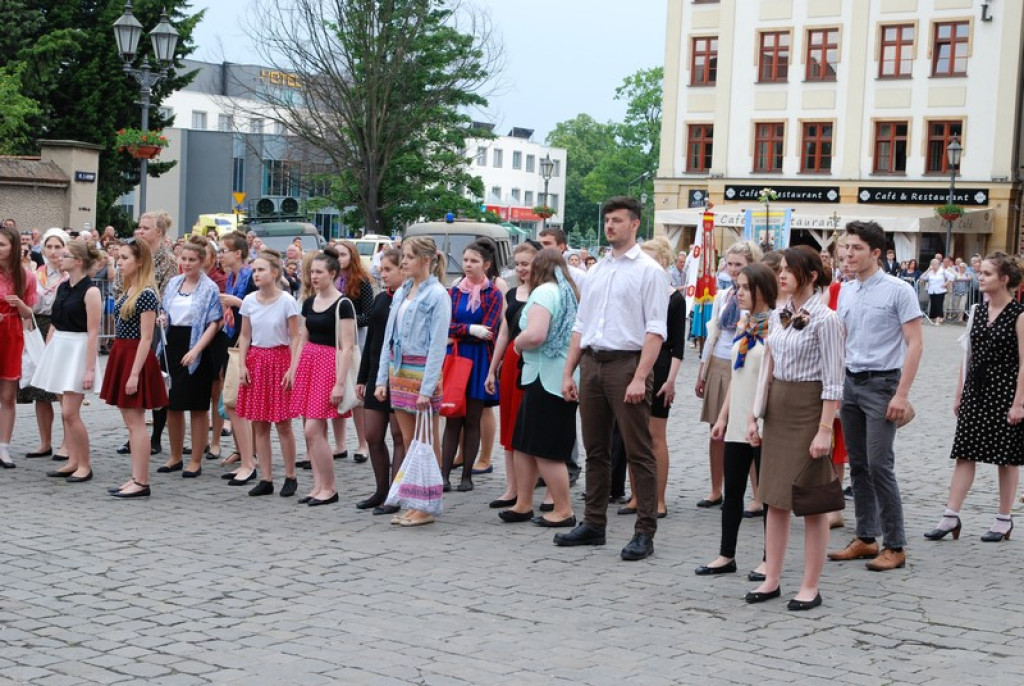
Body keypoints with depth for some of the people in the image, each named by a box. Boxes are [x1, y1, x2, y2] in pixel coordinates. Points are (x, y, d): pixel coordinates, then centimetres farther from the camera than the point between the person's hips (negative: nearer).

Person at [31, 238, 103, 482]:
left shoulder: (90, 291, -12)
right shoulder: (62, 287, 10)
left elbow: (93, 333, -15)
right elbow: (54, 324, 16)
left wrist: (90, 369, -19)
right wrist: (46, 354, 13)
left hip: (78, 350, -8)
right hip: (58, 348, 8)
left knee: (70, 412, -9)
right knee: (65, 412, 9)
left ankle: (85, 465, 2)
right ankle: (73, 462, 17)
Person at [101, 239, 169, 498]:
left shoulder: (146, 293, -15)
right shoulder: (128, 292, 12)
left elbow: (146, 338, -17)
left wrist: (135, 373, -20)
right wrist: (123, 367, 14)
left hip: (136, 358, -9)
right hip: (121, 356, 9)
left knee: (135, 422, -6)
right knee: (130, 422, 11)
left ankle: (142, 483, -2)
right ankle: (136, 478, 15)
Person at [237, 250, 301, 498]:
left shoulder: (287, 301, -8)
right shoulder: (249, 301, 4)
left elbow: (294, 338, -7)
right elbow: (245, 337, 9)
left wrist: (292, 368, -13)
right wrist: (242, 365, -1)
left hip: (280, 358, -4)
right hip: (256, 360, 4)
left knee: (283, 424, -1)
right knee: (259, 424, 5)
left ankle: (290, 477, 12)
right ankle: (266, 479, 12)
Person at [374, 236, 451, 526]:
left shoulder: (437, 295, -10)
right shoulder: (401, 293, 12)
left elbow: (438, 344, -14)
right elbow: (389, 337, 14)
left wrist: (427, 388, -18)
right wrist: (382, 379, 10)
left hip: (422, 370, -7)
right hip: (398, 369, 7)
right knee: (409, 442, 10)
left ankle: (426, 508, 6)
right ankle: (414, 504, 16)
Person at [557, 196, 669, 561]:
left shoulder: (649, 271, -4)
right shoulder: (595, 272, 16)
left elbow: (655, 331, -11)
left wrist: (639, 378, -19)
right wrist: (568, 372, 11)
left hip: (627, 363, -7)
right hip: (592, 363, 7)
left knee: (639, 451, -3)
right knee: (595, 449, 13)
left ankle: (645, 533, 0)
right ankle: (593, 524, 21)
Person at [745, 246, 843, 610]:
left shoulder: (824, 319, -13)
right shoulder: (778, 316, 9)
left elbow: (833, 381, -14)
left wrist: (825, 429, -17)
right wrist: (754, 415, 12)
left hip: (808, 408, -7)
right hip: (777, 408, 7)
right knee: (775, 498, 10)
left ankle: (810, 587, 9)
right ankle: (771, 579, 18)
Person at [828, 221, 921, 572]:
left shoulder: (898, 291, -9)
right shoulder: (845, 291, 10)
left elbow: (914, 345, -11)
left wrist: (902, 394, -17)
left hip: (881, 384, -6)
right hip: (850, 383, 6)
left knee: (879, 465, -9)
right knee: (858, 465, 10)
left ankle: (895, 546, 1)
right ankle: (865, 538, 19)